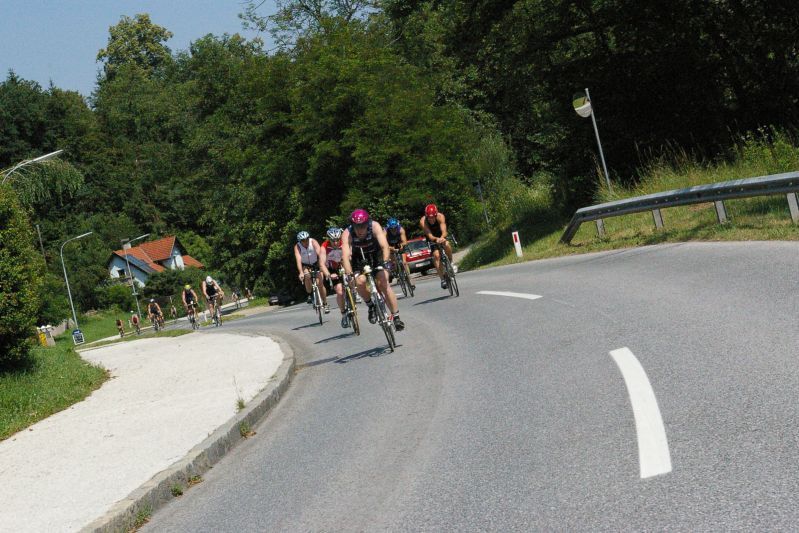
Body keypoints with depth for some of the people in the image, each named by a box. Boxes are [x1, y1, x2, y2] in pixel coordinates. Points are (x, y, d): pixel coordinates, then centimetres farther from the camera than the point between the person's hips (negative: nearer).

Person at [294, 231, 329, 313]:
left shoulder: (313, 242, -25)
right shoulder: (297, 247, -23)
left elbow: (320, 253, -37)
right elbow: (298, 260, -35)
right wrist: (301, 272, -49)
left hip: (316, 264, 0)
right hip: (305, 266, 0)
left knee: (320, 283, -12)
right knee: (307, 276, -31)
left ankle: (325, 304, 2)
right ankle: (310, 294, -7)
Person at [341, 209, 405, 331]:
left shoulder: (375, 226, -27)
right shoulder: (347, 234, -27)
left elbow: (385, 246, -36)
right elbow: (345, 255, -36)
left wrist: (385, 262, -52)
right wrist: (349, 274, -50)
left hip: (376, 257, -1)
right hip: (359, 260, 1)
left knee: (383, 284, -18)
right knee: (360, 281, -27)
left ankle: (396, 317, -8)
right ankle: (371, 306, -1)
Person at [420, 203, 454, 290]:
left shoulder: (440, 217, -30)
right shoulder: (423, 222, -30)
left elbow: (444, 231, -41)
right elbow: (429, 235, -37)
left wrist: (442, 237, -64)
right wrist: (436, 239, -58)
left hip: (442, 236, 0)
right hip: (432, 238, 0)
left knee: (446, 245, -32)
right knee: (436, 255, -21)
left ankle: (450, 263, -7)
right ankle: (442, 279, -13)